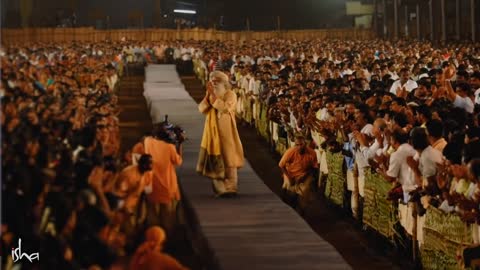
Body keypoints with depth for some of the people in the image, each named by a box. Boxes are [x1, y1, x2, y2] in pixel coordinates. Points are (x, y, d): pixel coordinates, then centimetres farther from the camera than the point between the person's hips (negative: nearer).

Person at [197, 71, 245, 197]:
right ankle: (220, 188, 5)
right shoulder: (211, 95, 10)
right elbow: (202, 109, -1)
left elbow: (225, 108, -23)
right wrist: (208, 95, -13)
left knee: (228, 158, -4)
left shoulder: (230, 94, -6)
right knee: (215, 159, 1)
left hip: (225, 131, -4)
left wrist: (213, 95, -21)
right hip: (213, 131, 5)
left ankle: (230, 188, -2)